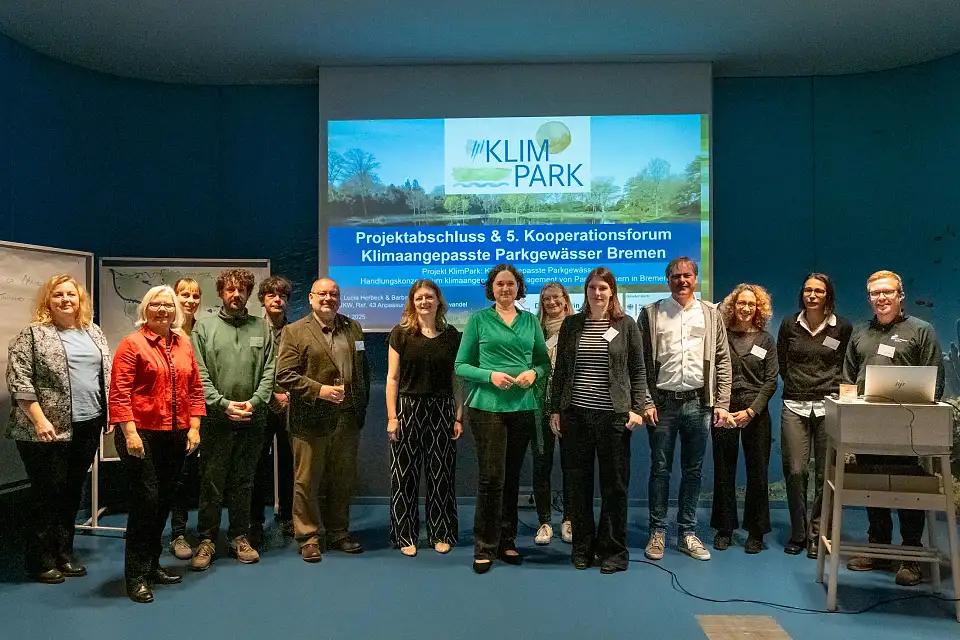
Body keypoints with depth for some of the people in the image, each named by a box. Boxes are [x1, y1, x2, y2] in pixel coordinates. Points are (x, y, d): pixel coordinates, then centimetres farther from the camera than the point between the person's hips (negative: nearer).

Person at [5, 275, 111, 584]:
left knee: (72, 493, 12)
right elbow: (19, 381, -11)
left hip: (88, 427, 5)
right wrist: (39, 420, -18)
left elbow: (106, 374, 16)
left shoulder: (93, 332, 12)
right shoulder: (32, 333, -5)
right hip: (48, 430, -5)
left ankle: (63, 554, 23)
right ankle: (41, 561, 14)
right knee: (47, 495, 1)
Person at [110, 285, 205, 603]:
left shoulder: (184, 345, 10)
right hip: (142, 434, -5)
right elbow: (119, 392, -11)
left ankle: (153, 565, 28)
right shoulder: (132, 344, -5)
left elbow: (195, 389, 12)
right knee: (145, 500, -4)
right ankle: (136, 576, 8)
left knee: (164, 500, 13)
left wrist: (194, 427, 5)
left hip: (176, 435, 6)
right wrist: (129, 432, -16)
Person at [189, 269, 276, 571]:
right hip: (216, 418, -2)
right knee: (212, 481, 3)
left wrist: (255, 402, -10)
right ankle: (207, 540, 15)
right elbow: (199, 374, -4)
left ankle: (240, 537, 22)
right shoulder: (204, 326, 3)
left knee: (244, 482, 11)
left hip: (252, 419, 2)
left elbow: (269, 370, 3)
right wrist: (223, 404, -13)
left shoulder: (261, 327, 8)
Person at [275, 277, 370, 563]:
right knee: (307, 481, 5)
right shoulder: (294, 331, -2)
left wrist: (361, 407, 7)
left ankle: (339, 533, 27)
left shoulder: (353, 328, 11)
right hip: (310, 420, -4)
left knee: (343, 481, 13)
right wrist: (319, 390, -18)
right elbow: (285, 374, -10)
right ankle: (308, 538, 18)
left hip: (348, 419, 4)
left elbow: (363, 370, 13)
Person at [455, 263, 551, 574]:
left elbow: (545, 362, 14)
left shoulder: (530, 320, 11)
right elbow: (461, 366, 1)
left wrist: (533, 372, -8)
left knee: (512, 476, 10)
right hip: (487, 406, -3)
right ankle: (485, 548, 7)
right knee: (491, 477, -6)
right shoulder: (479, 319, 2)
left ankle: (506, 541, 23)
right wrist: (490, 375, -15)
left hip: (523, 406, 3)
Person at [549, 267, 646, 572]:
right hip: (575, 414, 2)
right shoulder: (571, 324, 8)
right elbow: (560, 370, 10)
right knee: (578, 483, 8)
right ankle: (582, 547, 21)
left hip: (613, 415, -2)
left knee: (614, 484, 4)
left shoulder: (625, 325, 3)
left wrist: (637, 408, -5)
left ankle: (613, 551, 17)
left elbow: (638, 371, 4)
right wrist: (555, 409, 6)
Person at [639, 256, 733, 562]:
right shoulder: (651, 314, 2)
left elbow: (722, 361, 6)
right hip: (662, 402, -1)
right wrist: (646, 402, -7)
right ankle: (658, 532, 17)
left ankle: (688, 533, 21)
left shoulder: (711, 314, 7)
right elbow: (641, 362, 0)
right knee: (660, 468, 6)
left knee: (693, 470, 9)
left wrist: (721, 403, 0)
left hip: (698, 402, 2)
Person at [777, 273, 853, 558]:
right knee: (794, 471, -2)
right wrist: (795, 386, 12)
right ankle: (798, 533, 13)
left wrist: (837, 390, 4)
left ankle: (816, 534, 15)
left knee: (825, 473, 2)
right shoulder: (790, 324, 7)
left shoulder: (843, 327, 3)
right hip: (795, 406, 1)